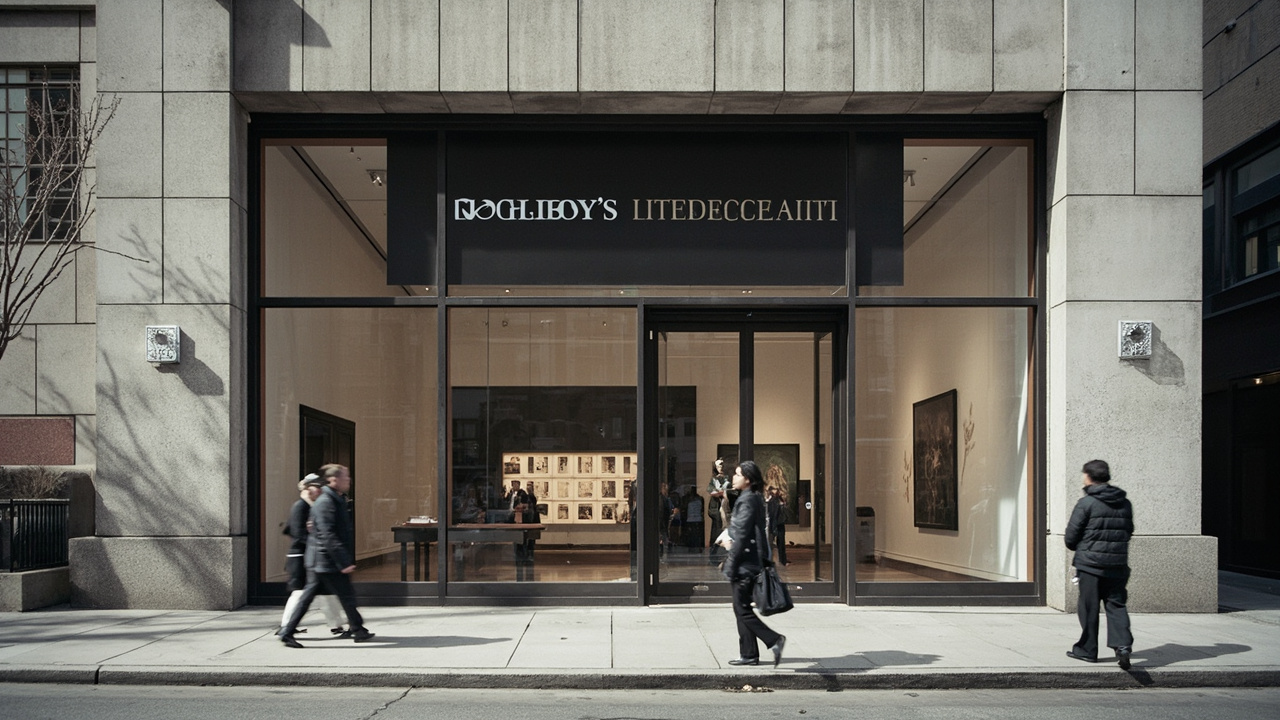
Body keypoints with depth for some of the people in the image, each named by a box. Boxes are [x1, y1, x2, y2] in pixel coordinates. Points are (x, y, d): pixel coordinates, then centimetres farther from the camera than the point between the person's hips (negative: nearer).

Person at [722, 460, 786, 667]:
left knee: (742, 609, -5)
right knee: (741, 608, 13)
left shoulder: (747, 500, -16)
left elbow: (742, 535, -19)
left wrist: (731, 564, -17)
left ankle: (774, 640, -6)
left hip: (745, 562, -10)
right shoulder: (755, 498, 14)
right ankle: (749, 654, 16)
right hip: (751, 562, 10)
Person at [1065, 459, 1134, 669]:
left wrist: (1080, 548, 13)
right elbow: (1128, 532, 17)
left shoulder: (1086, 503, -10)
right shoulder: (1125, 503, 7)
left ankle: (1087, 649, 14)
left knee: (1089, 607, 6)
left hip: (1090, 564, -4)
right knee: (1116, 605, 8)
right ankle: (1123, 644, -11)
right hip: (1118, 565, 4)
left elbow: (1070, 538, -7)